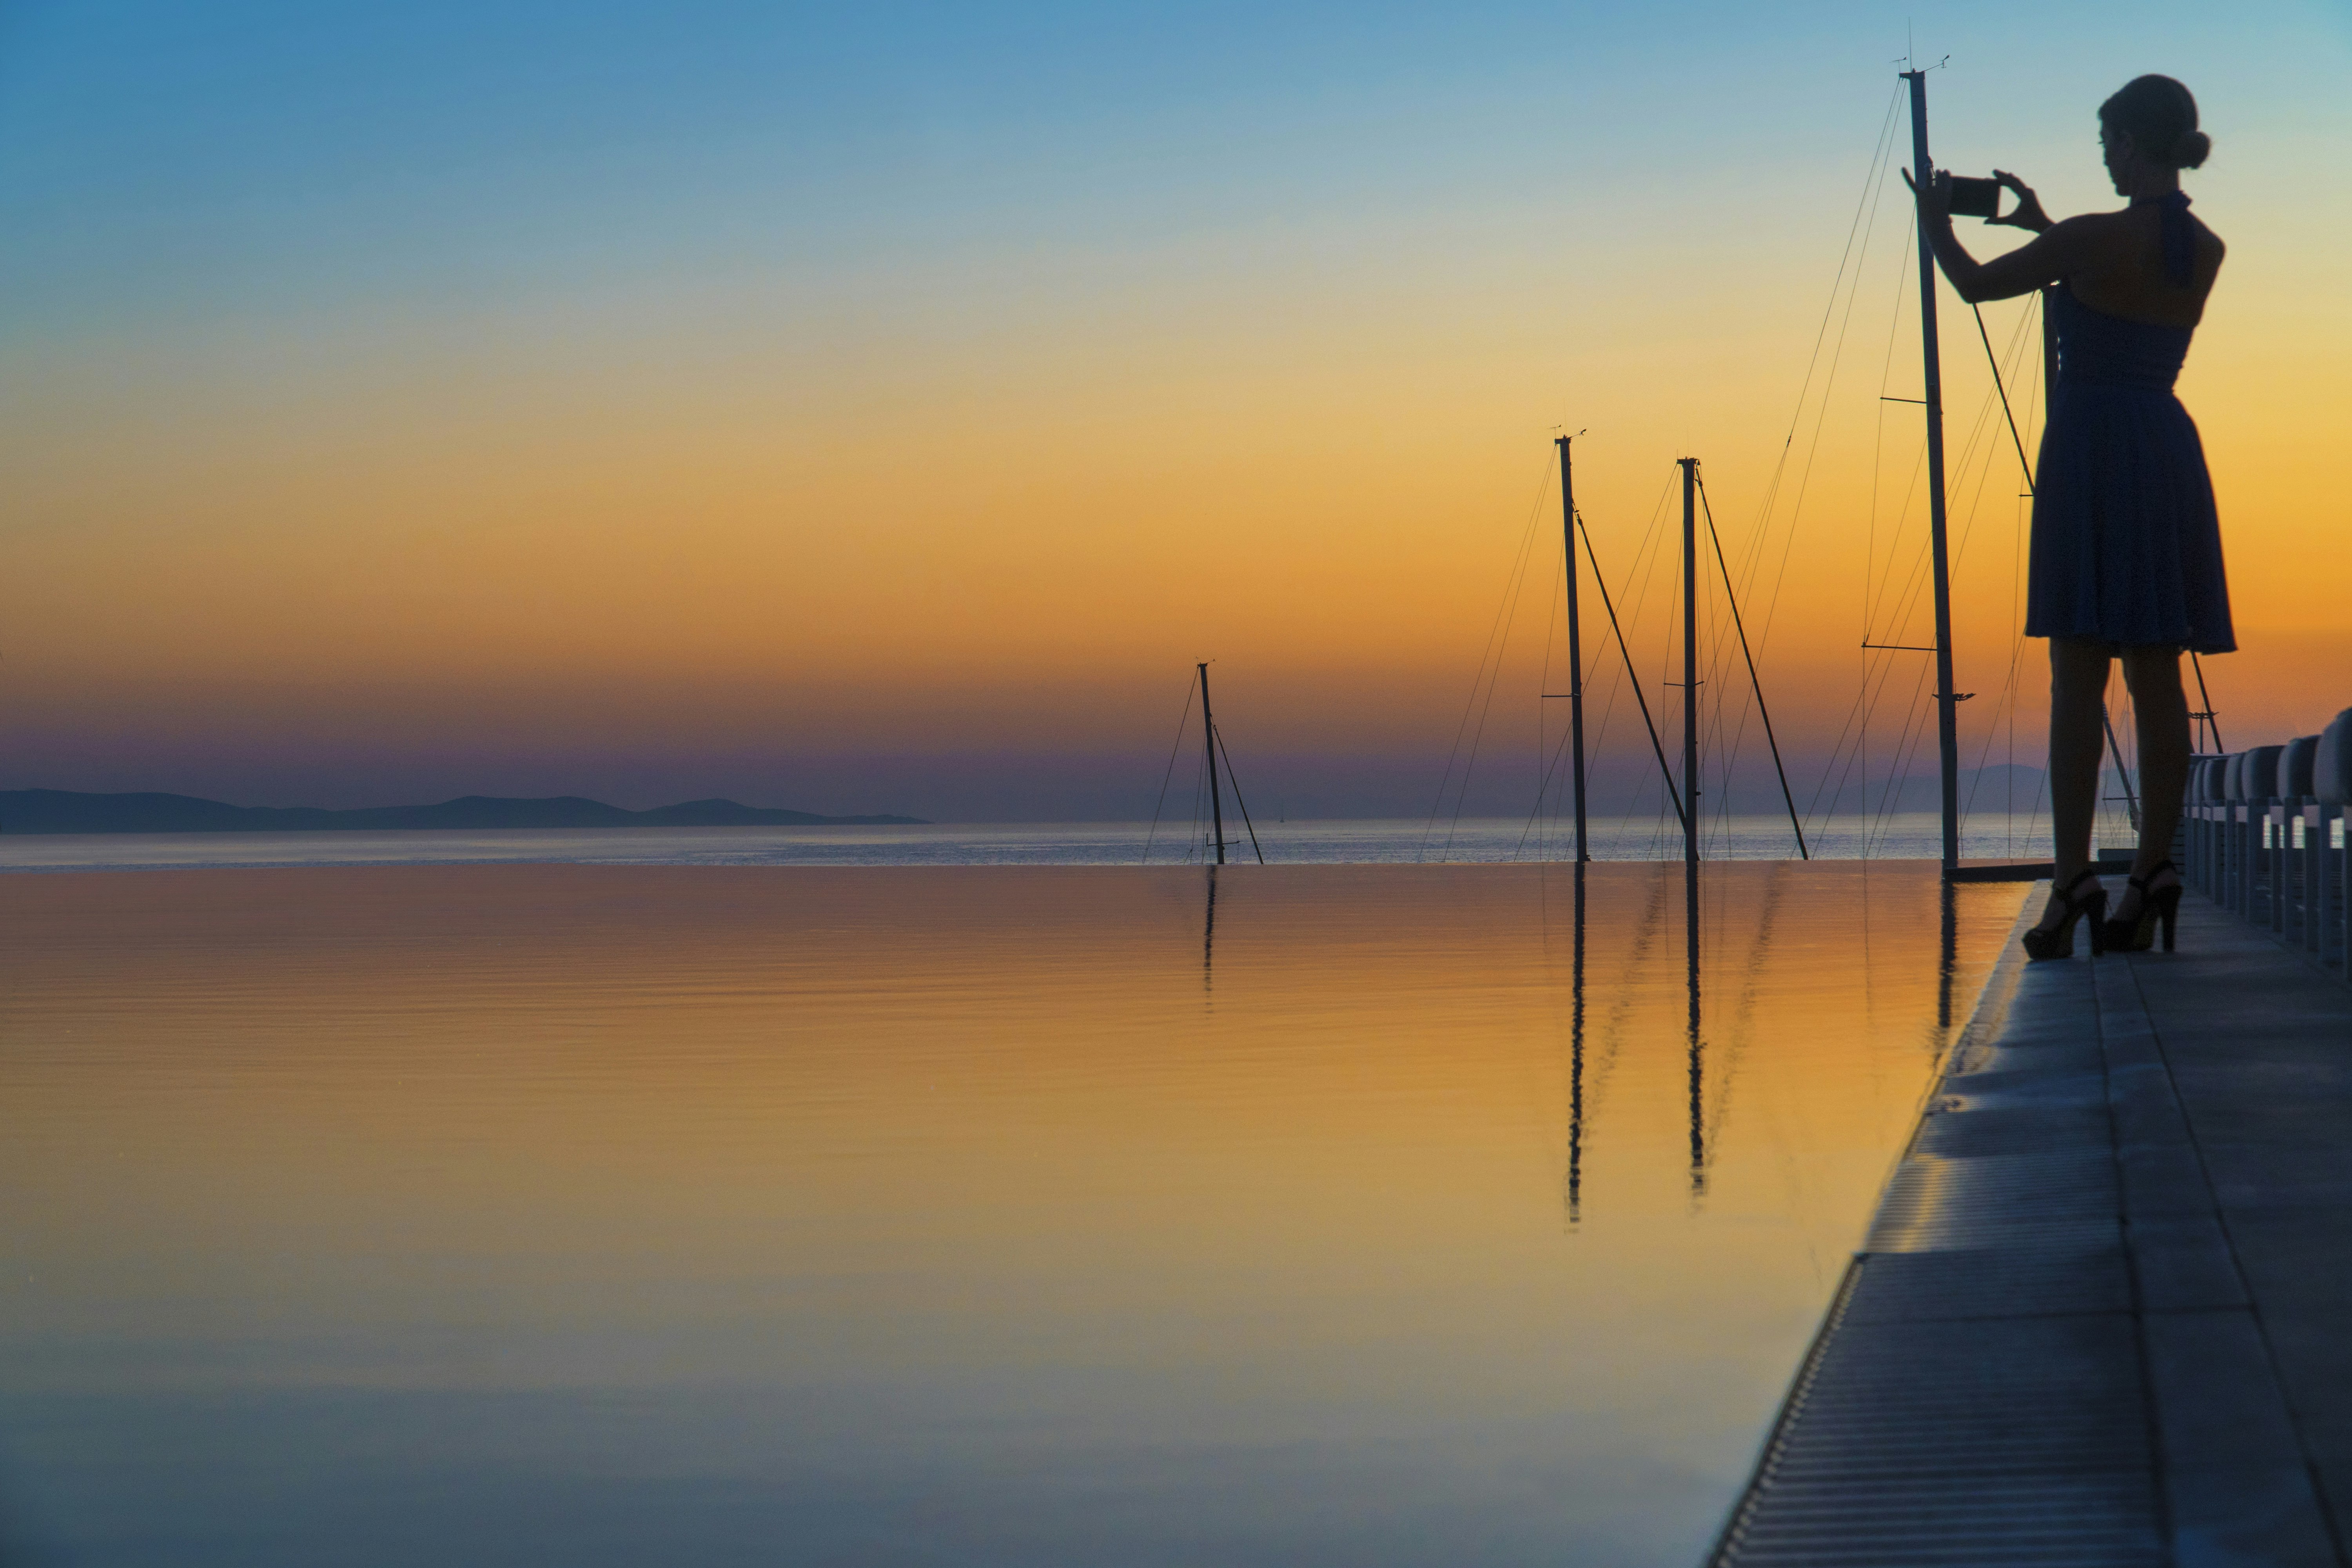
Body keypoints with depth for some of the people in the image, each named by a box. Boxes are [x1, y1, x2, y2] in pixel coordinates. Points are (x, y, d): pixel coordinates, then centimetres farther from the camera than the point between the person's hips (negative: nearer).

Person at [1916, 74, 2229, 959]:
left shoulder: (2097, 238, -12)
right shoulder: (2206, 252, 8)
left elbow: (1977, 286, -1)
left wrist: (1937, 223, 18)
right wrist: (2041, 228, 32)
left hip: (2093, 450, -6)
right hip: (2169, 452, 6)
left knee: (2077, 679, -8)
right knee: (2157, 681, 7)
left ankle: (2074, 880, -14)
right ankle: (2153, 873, 6)